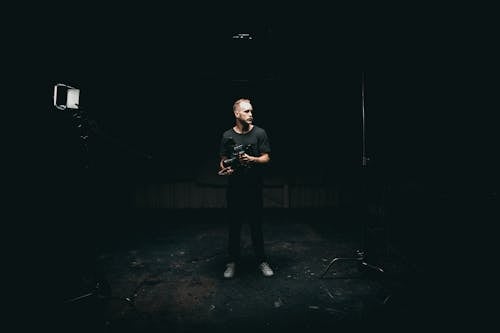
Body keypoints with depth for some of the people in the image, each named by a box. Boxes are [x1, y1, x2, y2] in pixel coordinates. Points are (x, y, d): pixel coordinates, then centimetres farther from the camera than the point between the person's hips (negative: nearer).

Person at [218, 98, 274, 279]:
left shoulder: (260, 133, 1)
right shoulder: (227, 136, 4)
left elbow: (266, 158, -1)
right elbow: (223, 160, 7)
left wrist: (252, 159, -19)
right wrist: (225, 168, -15)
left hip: (254, 187, -1)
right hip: (234, 188, 1)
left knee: (256, 225, 9)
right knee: (234, 225, 10)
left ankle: (262, 261, 24)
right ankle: (232, 262, 25)